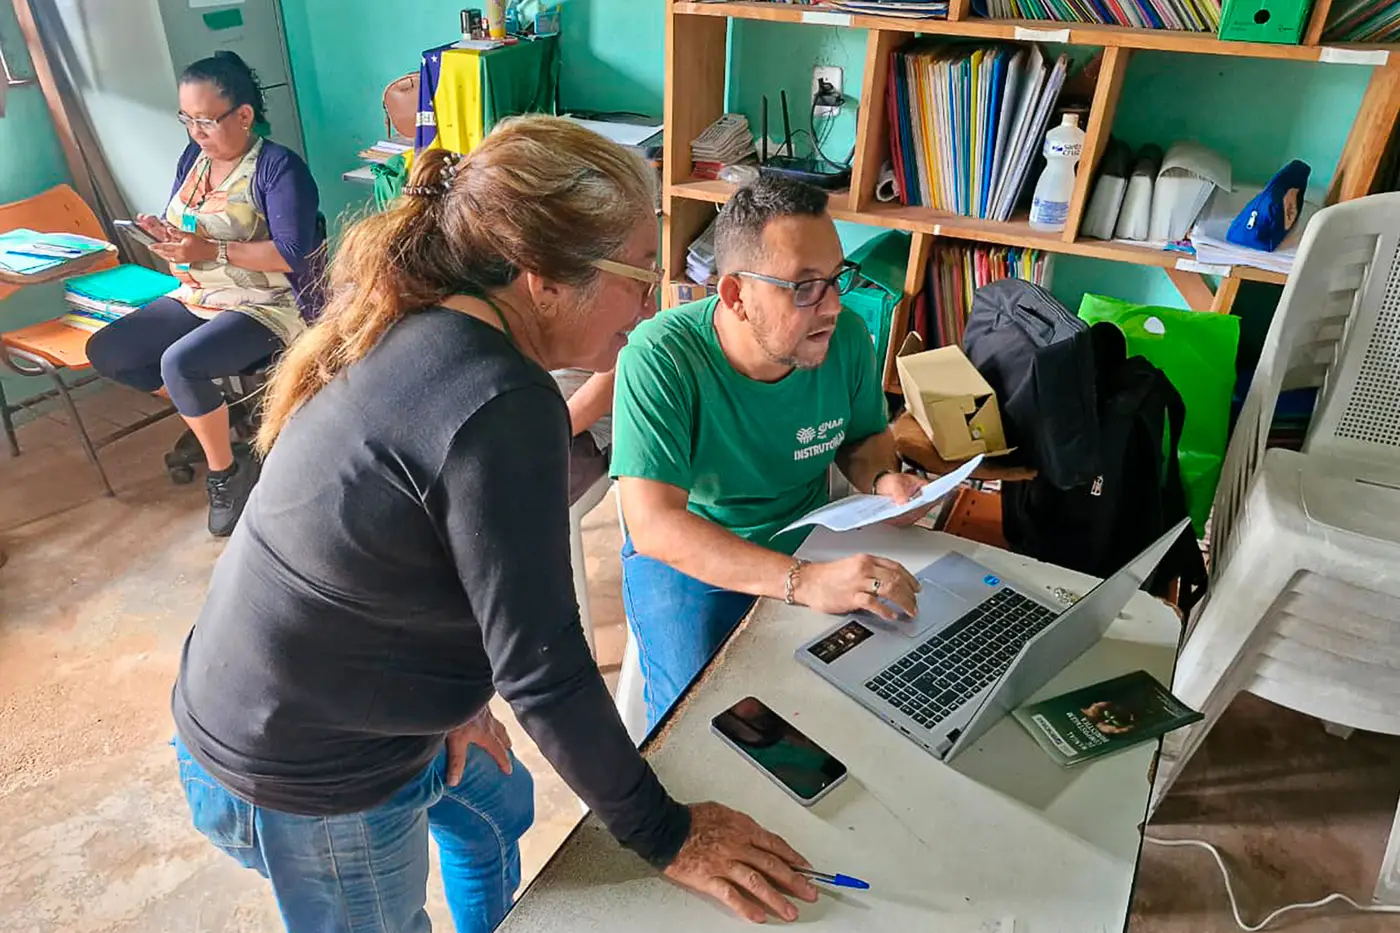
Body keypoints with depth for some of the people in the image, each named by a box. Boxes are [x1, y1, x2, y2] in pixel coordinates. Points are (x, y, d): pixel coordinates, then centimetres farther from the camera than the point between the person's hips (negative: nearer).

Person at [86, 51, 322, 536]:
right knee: (105, 351, 1)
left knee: (180, 363, -30)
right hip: (196, 299, 9)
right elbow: (181, 228, 17)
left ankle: (227, 469, -7)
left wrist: (213, 251, -26)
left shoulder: (279, 167, -14)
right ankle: (210, 422, 12)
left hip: (267, 306, -9)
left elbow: (293, 253, -23)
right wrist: (163, 234, -7)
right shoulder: (193, 157, 10)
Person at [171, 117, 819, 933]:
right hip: (303, 784, -8)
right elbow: (543, 668, -29)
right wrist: (665, 837, -15)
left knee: (498, 810, 28)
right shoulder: (501, 406, -33)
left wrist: (448, 689, 2)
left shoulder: (411, 327, -6)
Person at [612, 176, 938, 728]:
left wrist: (881, 479, -15)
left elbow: (866, 435, 10)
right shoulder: (660, 357, -26)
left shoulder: (845, 336, -10)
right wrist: (803, 582, -42)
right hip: (685, 557, -4)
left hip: (805, 542, 4)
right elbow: (653, 525, -33)